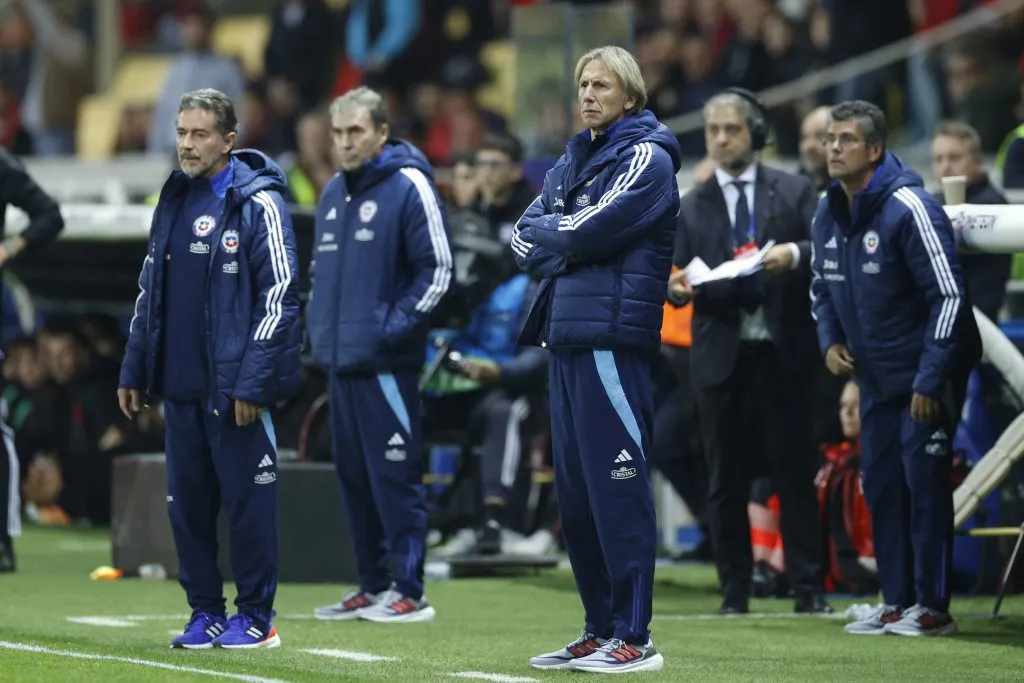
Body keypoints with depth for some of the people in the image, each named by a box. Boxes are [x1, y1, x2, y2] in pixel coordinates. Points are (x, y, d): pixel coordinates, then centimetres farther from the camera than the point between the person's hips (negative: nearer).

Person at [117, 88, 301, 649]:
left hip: (234, 387, -7)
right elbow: (149, 289, 19)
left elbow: (279, 294, -12)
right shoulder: (173, 200, 13)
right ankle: (205, 612, 18)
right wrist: (133, 370, 15)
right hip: (179, 385, 7)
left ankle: (255, 618, 7)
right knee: (187, 501, 9)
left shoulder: (258, 204, -8)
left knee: (247, 500, -1)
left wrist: (253, 382, -16)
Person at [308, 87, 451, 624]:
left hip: (385, 363, -8)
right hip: (339, 358, 8)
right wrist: (319, 324, 13)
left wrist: (395, 327, -15)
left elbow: (437, 269, -10)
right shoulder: (333, 193, 16)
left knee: (393, 476, -7)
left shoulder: (409, 187, -8)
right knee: (354, 477, 11)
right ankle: (372, 586, 18)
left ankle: (408, 590, -3)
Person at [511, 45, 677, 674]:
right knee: (576, 492, 9)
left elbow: (589, 229, -14)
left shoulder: (646, 156, -3)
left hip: (613, 339, -8)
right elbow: (526, 241, 13)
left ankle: (635, 638, -9)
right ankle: (601, 629, 16)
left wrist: (547, 235, 4)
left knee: (617, 488, -10)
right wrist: (564, 243, -5)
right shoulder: (573, 161, 21)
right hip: (566, 338, 8)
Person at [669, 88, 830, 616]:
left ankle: (807, 587, 4)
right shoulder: (692, 206, 9)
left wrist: (795, 254, -22)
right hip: (721, 354, 2)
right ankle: (735, 589, 10)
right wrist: (677, 287, -17)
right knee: (726, 478, 4)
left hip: (783, 352, -2)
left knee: (796, 472, 0)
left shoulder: (793, 192, 6)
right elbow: (683, 276, 5)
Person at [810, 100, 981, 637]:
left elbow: (948, 295, -20)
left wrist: (929, 381, -20)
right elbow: (822, 288, 19)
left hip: (926, 374, -7)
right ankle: (896, 602, 15)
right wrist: (829, 341, 0)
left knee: (924, 482, -7)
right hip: (875, 376, 7)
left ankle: (932, 606, -1)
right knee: (881, 485, 8)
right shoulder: (828, 215, 4)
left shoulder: (908, 209, -20)